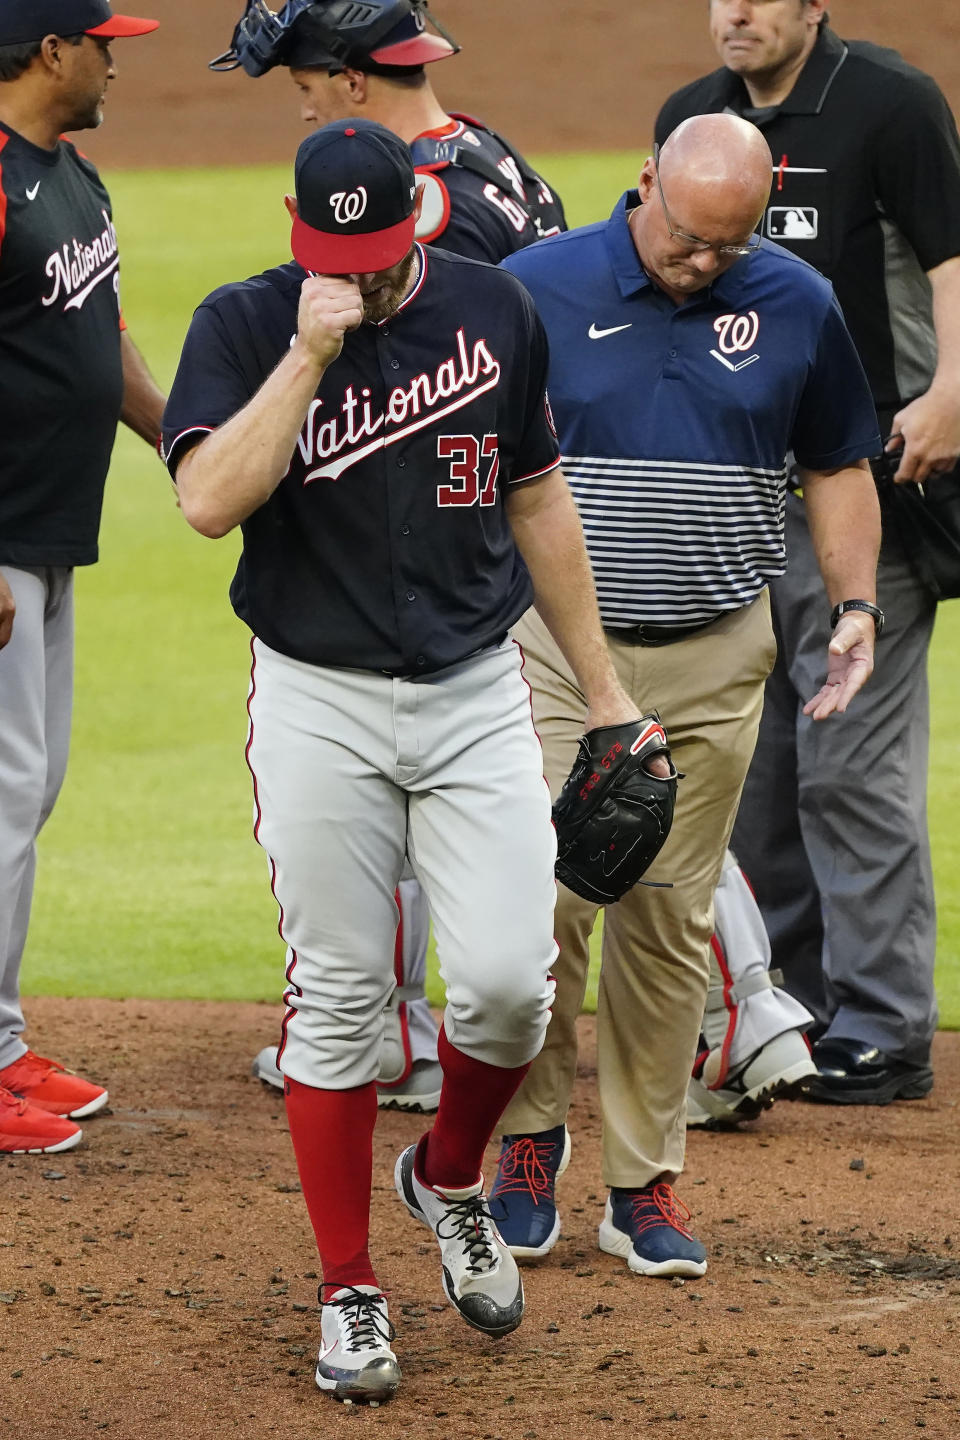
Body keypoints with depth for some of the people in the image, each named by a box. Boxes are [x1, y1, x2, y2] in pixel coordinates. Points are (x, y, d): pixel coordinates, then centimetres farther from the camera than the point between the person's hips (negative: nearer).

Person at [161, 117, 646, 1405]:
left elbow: (536, 499, 13)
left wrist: (601, 686, 13)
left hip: (478, 696, 2)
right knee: (337, 1002, 1)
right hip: (321, 706, -2)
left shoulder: (494, 310, 3)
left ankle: (450, 1179, 23)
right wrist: (310, 353, -23)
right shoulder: (244, 325, -6)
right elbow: (210, 501, -20)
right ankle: (350, 1294, 13)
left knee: (508, 984, -7)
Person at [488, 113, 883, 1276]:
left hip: (715, 666, 2)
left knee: (669, 920, 5)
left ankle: (644, 1181, 13)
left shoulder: (797, 305, 2)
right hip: (558, 650, -2)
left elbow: (836, 466, 14)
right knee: (547, 901, -8)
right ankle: (529, 1138, 13)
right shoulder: (538, 288, -5)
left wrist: (854, 606, 1)